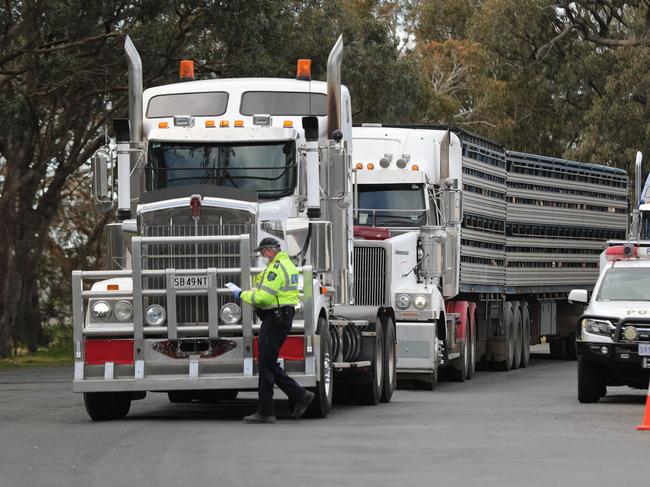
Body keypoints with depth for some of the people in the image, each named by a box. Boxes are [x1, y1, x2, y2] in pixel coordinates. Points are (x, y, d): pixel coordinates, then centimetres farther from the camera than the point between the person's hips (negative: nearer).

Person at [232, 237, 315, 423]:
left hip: (274, 319, -10)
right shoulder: (288, 264, 18)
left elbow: (263, 297, -22)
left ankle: (265, 413, -2)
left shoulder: (276, 267, -16)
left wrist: (243, 295, -8)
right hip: (284, 317, 10)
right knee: (270, 365, 15)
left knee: (266, 365, -5)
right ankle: (300, 396, 12)